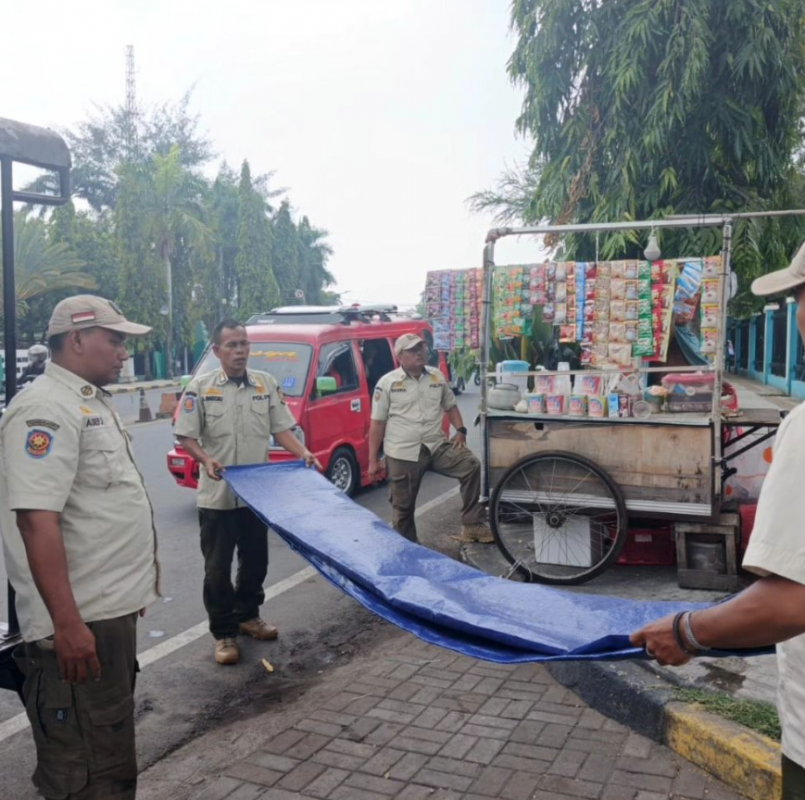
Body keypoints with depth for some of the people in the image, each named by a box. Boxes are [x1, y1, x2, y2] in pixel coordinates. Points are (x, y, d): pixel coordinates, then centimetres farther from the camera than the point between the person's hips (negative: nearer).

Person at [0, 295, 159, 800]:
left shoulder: (91, 403, 13)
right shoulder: (46, 409, -19)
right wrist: (67, 624, -27)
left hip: (110, 609, 10)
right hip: (80, 622, -10)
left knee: (111, 754, 24)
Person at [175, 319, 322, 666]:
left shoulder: (267, 384, 2)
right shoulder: (200, 387, -6)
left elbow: (280, 428, 3)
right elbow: (186, 435, -5)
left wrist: (303, 452, -13)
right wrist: (206, 460, -23)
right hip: (217, 495, -3)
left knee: (255, 559, 16)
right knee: (218, 566, 5)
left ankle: (248, 615, 36)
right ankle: (223, 633, 16)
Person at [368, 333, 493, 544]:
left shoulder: (437, 376, 8)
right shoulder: (387, 382, -4)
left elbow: (450, 406, 19)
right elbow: (377, 424, -2)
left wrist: (460, 430, 0)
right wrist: (373, 461, -4)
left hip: (437, 446, 3)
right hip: (402, 453, -3)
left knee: (471, 465, -17)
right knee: (403, 507, 5)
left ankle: (472, 525, -10)